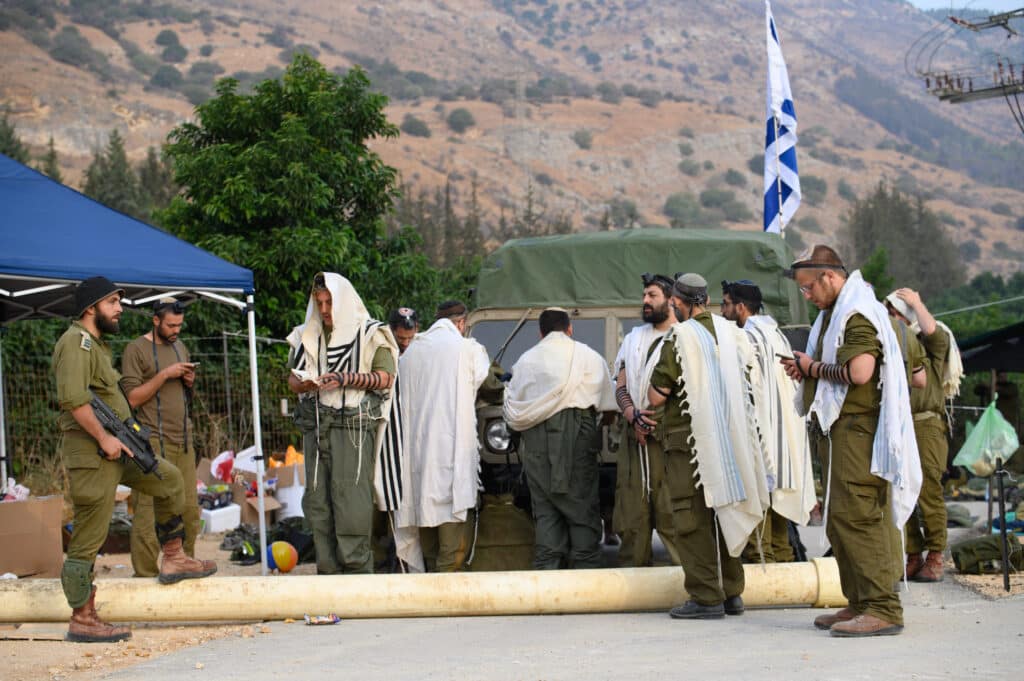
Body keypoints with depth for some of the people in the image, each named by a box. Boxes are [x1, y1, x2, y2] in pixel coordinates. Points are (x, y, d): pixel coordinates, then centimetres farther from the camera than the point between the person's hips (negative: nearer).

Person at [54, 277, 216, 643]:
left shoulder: (97, 342, 18)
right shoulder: (77, 342, -14)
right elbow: (73, 398, -28)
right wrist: (103, 438, -24)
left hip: (114, 447, 10)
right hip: (91, 452, -10)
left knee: (168, 479, 20)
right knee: (88, 539, -6)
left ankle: (173, 559, 27)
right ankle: (82, 620, -2)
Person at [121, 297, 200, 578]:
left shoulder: (180, 347, 19)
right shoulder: (136, 349, -3)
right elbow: (133, 398, -10)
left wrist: (189, 382, 6)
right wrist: (164, 375, -15)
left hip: (183, 439, 7)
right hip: (154, 442, -7)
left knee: (189, 508, 4)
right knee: (149, 512, -8)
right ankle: (146, 575, -5)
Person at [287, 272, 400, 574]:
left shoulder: (370, 334, 3)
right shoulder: (308, 336, 18)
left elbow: (385, 377, -4)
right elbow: (292, 378, 20)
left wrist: (346, 379, -17)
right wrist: (303, 384, -4)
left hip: (354, 427, -5)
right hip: (316, 426, 5)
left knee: (350, 497, -12)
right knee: (316, 501, 3)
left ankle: (357, 566, -8)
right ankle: (328, 571, 7)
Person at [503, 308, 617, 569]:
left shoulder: (526, 359, 15)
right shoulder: (588, 357, 8)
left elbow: (511, 409, 12)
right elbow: (608, 406, 8)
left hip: (536, 440, 3)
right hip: (574, 433, -3)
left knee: (545, 510, 6)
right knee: (582, 511, 0)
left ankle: (548, 570, 1)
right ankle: (586, 570, -5)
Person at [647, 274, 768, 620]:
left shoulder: (680, 338, -13)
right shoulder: (732, 332, 6)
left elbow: (656, 396, -12)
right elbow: (749, 383, 16)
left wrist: (656, 381, 9)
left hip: (690, 438, -6)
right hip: (731, 436, 7)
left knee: (692, 518, -1)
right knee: (723, 513, 16)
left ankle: (706, 597, -4)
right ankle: (732, 592, 19)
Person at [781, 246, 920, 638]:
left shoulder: (858, 313, -12)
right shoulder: (834, 313, 21)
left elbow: (859, 371, -25)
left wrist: (814, 367, -11)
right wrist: (806, 371, 8)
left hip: (856, 432, -11)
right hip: (836, 429, 11)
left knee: (856, 517, -14)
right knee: (839, 521, 11)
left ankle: (883, 608, -15)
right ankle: (859, 604, 17)